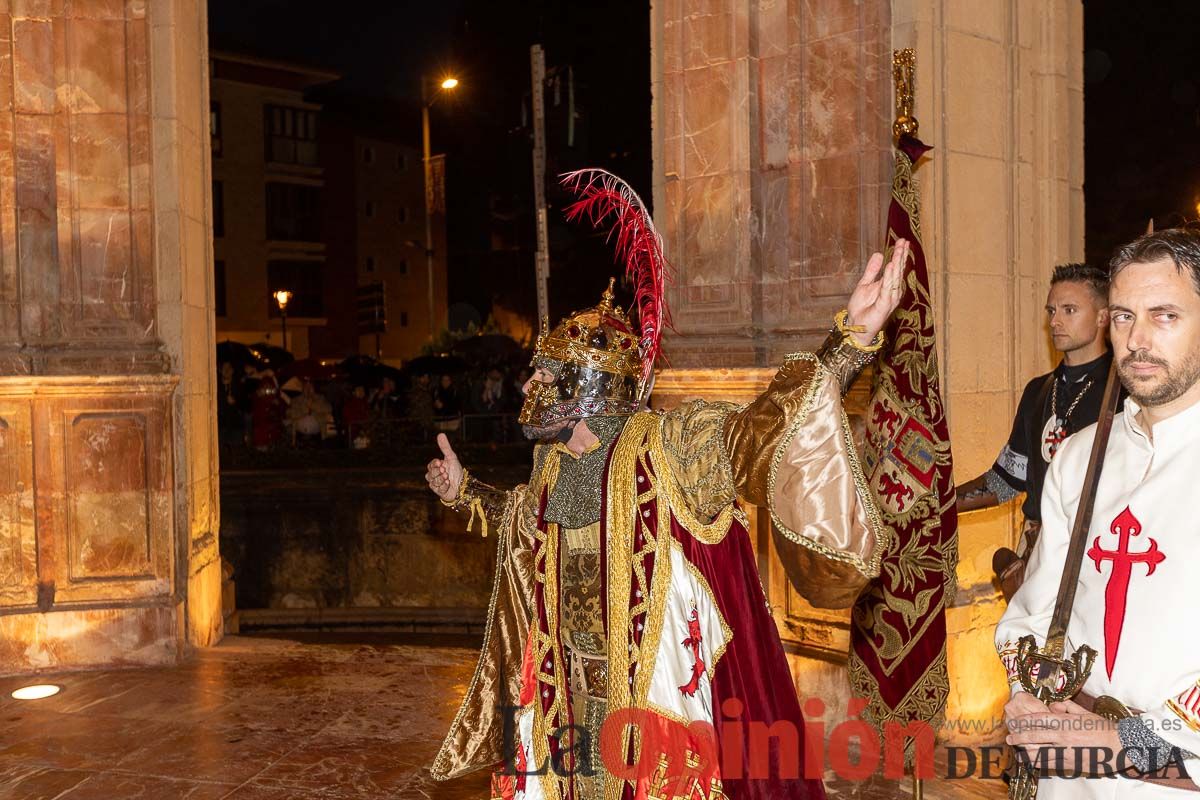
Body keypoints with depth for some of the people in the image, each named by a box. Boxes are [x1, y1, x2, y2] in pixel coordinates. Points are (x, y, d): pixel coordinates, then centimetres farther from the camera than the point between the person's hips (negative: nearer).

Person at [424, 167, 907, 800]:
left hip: (660, 700, -6)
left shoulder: (673, 447, -15)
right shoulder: (551, 465, 5)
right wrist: (465, 492, 32)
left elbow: (760, 427, -29)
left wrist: (850, 340, -41)